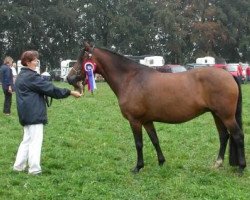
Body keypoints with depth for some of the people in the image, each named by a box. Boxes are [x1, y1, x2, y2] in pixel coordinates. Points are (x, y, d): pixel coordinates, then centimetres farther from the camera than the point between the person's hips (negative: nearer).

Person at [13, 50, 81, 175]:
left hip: (26, 114, 10)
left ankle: (19, 166, 19)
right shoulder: (31, 76, -15)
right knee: (35, 141, -4)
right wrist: (70, 93, -11)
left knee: (27, 140, 16)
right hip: (34, 114, -10)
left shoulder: (21, 76, 15)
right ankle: (34, 169, -1)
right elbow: (50, 89, -16)